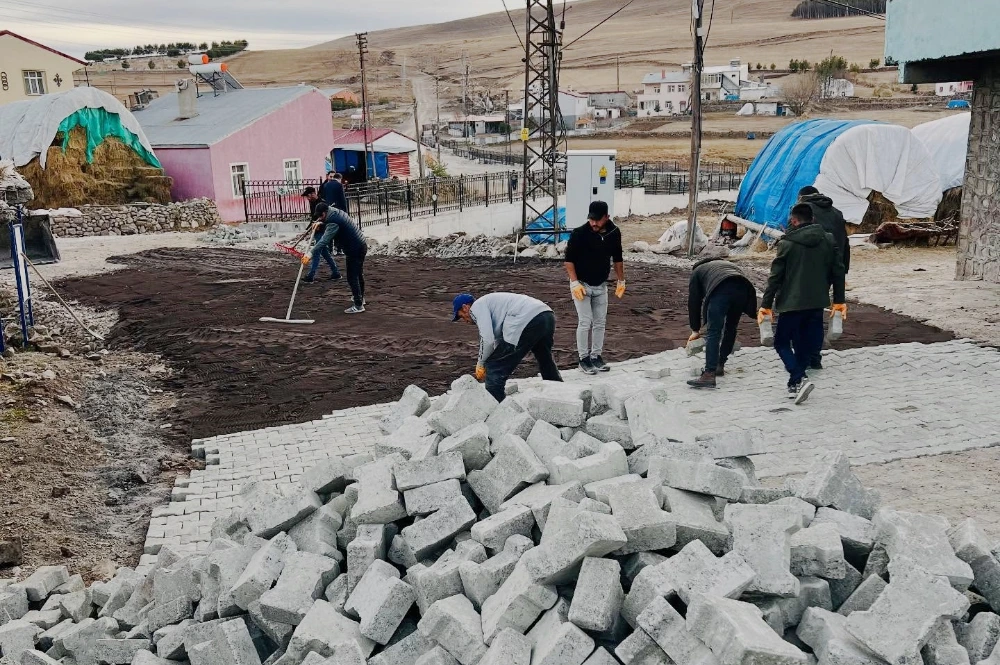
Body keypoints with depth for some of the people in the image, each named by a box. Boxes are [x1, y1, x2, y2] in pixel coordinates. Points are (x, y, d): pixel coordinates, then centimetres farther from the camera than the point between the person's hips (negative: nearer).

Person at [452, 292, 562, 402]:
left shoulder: (476, 307, 6)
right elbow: (498, 339, 37)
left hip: (528, 322, -10)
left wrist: (480, 364, 8)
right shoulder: (489, 302, 34)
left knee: (494, 367, 0)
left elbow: (488, 340, -6)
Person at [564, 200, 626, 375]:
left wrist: (621, 281, 10)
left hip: (601, 285, 4)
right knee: (585, 322, -7)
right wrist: (575, 283, -20)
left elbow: (617, 258, 9)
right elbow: (569, 259, -13)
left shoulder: (614, 233, -6)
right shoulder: (579, 233, -20)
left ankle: (596, 356, 19)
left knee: (600, 322, 8)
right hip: (581, 284, -4)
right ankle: (584, 359, 4)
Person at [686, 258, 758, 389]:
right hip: (743, 289, 5)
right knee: (731, 328, 22)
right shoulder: (730, 265, 46)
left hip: (721, 290, -5)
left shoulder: (697, 271, 34)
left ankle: (709, 374, -13)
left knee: (713, 333, -5)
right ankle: (720, 366, 31)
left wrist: (695, 330, 33)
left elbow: (694, 301, 27)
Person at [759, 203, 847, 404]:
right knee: (806, 344, 15)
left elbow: (775, 277, -8)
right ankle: (795, 385, 19)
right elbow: (838, 271, 8)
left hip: (792, 303, -5)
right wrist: (839, 300, 16)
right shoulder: (828, 240, 4)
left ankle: (799, 379, -12)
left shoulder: (787, 243, -9)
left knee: (782, 342, 7)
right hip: (817, 303, 5)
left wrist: (766, 304, -2)